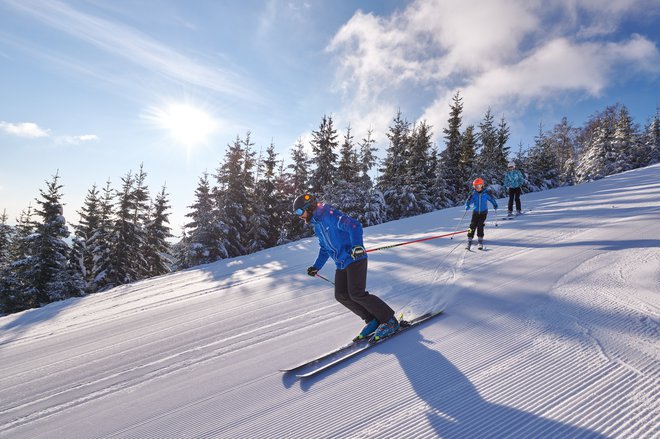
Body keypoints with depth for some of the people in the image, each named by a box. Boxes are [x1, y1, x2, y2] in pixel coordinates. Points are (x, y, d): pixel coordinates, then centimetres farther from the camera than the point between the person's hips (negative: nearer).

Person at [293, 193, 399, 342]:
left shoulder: (329, 215, -13)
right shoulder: (316, 224, 16)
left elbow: (354, 226, -24)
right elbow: (324, 249, 26)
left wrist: (357, 245, -37)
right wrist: (316, 267, 21)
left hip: (355, 259, -9)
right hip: (341, 264, 9)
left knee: (356, 294, -16)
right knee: (341, 296, 2)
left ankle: (389, 321, 0)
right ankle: (372, 320, 11)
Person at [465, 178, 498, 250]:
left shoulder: (485, 193, -4)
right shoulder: (474, 194, -3)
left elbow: (491, 199, 10)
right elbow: (469, 201, -5)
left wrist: (495, 205, 15)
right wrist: (467, 206, -24)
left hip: (483, 212, -1)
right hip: (475, 212, 1)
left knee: (480, 226, -10)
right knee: (473, 226, -6)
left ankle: (480, 241, 0)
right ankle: (469, 240, -2)